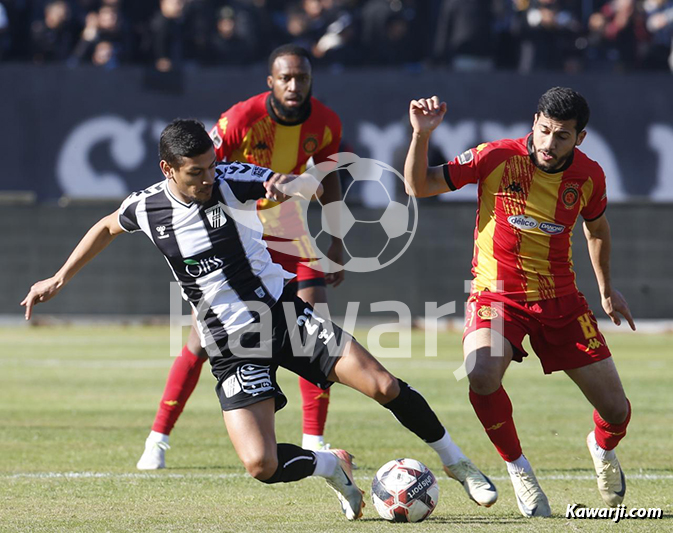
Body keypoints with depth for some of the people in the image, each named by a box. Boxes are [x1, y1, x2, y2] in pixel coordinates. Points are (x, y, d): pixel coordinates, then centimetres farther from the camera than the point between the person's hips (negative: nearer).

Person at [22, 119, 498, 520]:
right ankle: (332, 467, 15)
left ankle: (457, 464, 9)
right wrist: (60, 278, 21)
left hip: (284, 314, -1)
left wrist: (292, 184, -35)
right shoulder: (147, 208, -3)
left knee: (385, 387, -13)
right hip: (232, 349, 1)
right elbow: (107, 228, 20)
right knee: (261, 465, -17)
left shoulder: (231, 180, -10)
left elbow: (313, 187, -11)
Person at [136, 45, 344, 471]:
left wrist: (337, 245, 7)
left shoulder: (326, 124, -11)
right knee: (205, 336, -9)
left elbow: (329, 180, 7)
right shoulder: (242, 119, -24)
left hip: (287, 225, 4)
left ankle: (314, 443, 1)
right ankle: (158, 439, 3)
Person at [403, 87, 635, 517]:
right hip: (497, 294, -3)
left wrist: (607, 288, 25)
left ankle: (604, 450, 39)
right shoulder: (498, 158, -16)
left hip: (561, 298, 3)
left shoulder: (589, 175, -6)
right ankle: (518, 467, -6)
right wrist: (422, 136, -30)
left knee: (616, 410, -1)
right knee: (482, 375, -33)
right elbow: (419, 187, -14)